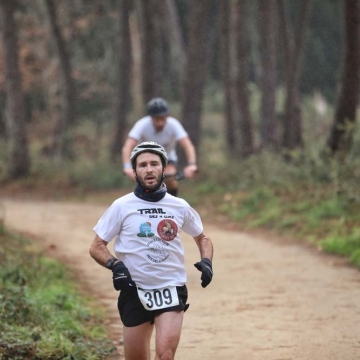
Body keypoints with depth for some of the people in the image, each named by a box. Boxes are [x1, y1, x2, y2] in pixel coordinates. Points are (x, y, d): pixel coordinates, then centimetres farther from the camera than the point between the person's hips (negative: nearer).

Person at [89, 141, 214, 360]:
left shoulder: (180, 207, 5)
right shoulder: (122, 207, -1)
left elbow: (202, 237, 22)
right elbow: (97, 247, 2)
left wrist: (206, 261, 2)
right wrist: (115, 265, -17)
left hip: (172, 290, 0)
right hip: (135, 292, 0)